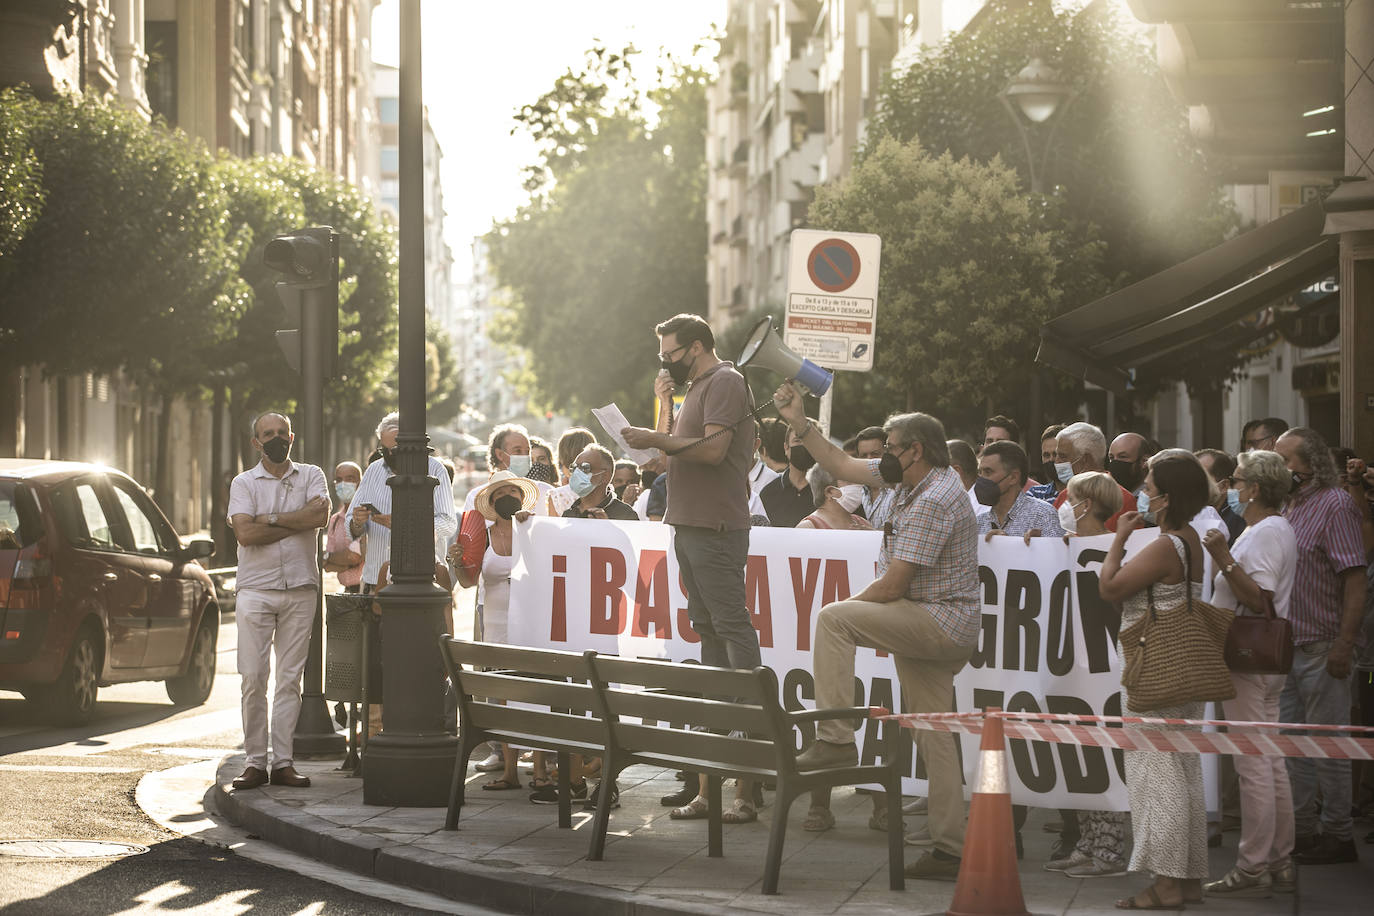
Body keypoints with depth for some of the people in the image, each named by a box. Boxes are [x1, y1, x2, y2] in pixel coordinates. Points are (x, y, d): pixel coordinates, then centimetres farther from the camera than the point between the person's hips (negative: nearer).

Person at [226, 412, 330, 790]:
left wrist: (270, 519, -9)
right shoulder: (244, 483, 6)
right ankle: (255, 761, 0)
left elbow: (320, 515, -10)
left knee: (290, 678, 2)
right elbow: (245, 533, -10)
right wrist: (296, 523, -8)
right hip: (256, 589, -1)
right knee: (253, 678, -5)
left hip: (301, 591, 1)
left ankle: (282, 761, 5)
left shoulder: (311, 476, 10)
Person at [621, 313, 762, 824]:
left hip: (717, 528, -10)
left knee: (731, 624, -13)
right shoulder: (696, 388, 23)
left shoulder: (725, 383, -7)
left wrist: (655, 440, -16)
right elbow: (674, 451, 23)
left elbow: (713, 449, -20)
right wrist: (663, 404, 16)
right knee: (707, 629, 9)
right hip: (690, 526, 10)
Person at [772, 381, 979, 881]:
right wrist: (799, 423, 16)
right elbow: (842, 466, 20)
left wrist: (851, 606, -5)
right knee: (933, 735, 7)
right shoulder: (912, 479, 11)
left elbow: (892, 585, -19)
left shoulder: (934, 499, -18)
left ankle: (835, 739, -20)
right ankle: (949, 849, 7)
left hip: (941, 623, -10)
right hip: (932, 630, 10)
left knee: (833, 619, -18)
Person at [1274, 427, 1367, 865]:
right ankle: (1301, 826, 21)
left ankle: (1338, 833, 7)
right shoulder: (1287, 507, 14)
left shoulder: (1335, 505, -10)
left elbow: (1355, 580, -16)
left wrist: (1344, 644, -21)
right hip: (1285, 645, 8)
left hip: (1322, 648, -8)